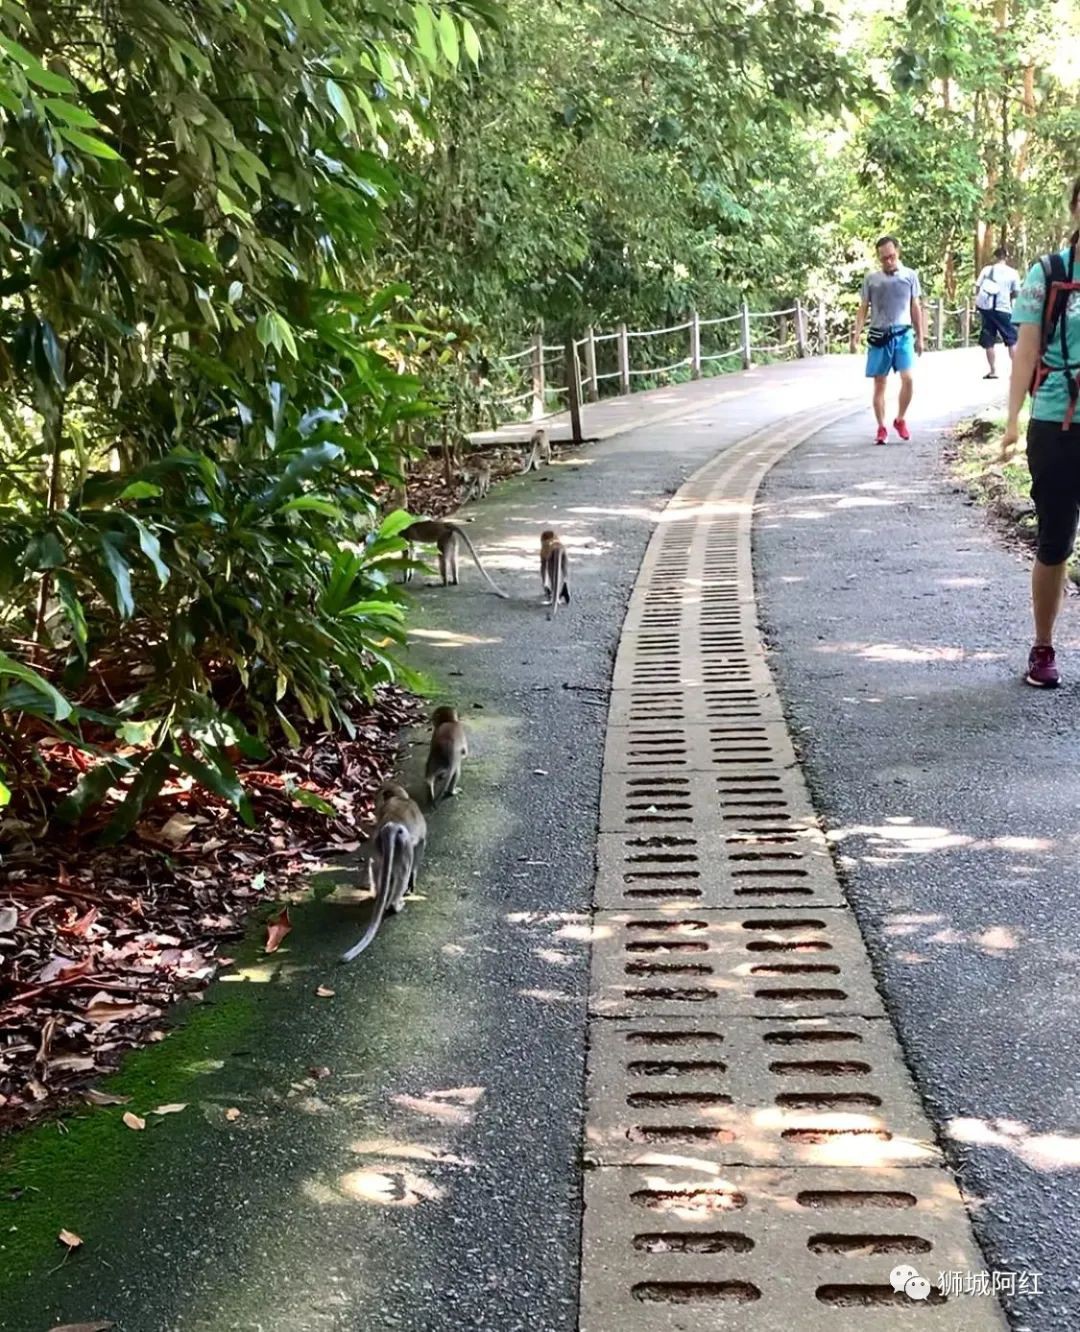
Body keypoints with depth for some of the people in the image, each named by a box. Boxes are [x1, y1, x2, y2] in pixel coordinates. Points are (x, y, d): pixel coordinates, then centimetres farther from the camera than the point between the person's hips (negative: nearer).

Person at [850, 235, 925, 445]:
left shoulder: (910, 276, 6)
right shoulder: (871, 279, 5)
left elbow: (915, 307, 11)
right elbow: (863, 309, 7)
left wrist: (920, 337, 10)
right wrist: (856, 335, -4)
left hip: (903, 334, 0)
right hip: (879, 335, 0)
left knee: (907, 377, -14)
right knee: (879, 383, 3)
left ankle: (900, 419, 7)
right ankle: (881, 428, 13)